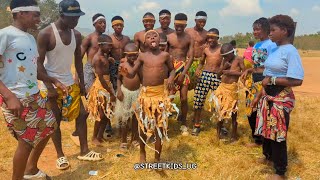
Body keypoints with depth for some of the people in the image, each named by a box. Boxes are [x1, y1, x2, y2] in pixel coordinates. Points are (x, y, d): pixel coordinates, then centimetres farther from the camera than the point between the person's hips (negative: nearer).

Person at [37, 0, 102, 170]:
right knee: (55, 121, 6)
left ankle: (84, 151, 20)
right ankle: (60, 155, 22)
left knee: (81, 114, 6)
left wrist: (82, 83, 9)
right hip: (50, 84, -5)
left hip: (70, 83, 6)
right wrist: (49, 86, -19)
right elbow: (38, 63, -15)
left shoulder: (76, 35, 1)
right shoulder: (46, 34, -16)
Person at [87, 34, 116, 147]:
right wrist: (111, 93, -18)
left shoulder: (105, 56, 11)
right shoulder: (97, 58, -17)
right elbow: (101, 78, -20)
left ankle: (100, 136, 26)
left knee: (107, 114, 13)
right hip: (101, 88, -9)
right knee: (101, 115, 2)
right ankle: (94, 137, 18)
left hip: (107, 85, 9)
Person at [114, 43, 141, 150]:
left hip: (137, 91, 1)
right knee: (124, 117, 7)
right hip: (125, 91, -1)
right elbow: (119, 78, 1)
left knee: (135, 116, 12)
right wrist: (119, 90, -7)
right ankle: (123, 141, 22)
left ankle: (134, 139, 29)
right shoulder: (123, 63, -6)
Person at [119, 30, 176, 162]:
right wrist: (125, 72, -20)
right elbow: (132, 74, 3)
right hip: (145, 93, 0)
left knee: (160, 126, 6)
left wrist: (171, 78, -5)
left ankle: (157, 158, 22)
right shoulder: (142, 56, 1)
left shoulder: (165, 55, 1)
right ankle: (142, 153, 35)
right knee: (143, 125, 11)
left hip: (160, 93, 0)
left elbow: (172, 69, 16)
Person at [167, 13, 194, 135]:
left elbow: (191, 57, -3)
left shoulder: (189, 38, 0)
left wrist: (183, 73, -12)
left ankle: (183, 124, 17)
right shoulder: (168, 37, 2)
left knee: (184, 98, 1)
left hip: (183, 68, 0)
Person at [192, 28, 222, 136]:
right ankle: (196, 125, 16)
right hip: (205, 75, 3)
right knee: (199, 100, 1)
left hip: (218, 77, -2)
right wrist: (197, 69, 0)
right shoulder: (206, 50, 10)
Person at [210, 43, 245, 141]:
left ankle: (234, 134, 14)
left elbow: (244, 72, -12)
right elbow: (219, 72, 7)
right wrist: (224, 67, -10)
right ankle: (218, 131, 27)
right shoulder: (224, 60, 6)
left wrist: (231, 72, -16)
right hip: (222, 87, 5)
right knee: (221, 109, 12)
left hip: (232, 88, -5)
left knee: (232, 109, 2)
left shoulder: (238, 59, -8)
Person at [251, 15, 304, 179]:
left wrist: (272, 80, -18)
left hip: (281, 98, -8)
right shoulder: (274, 50, 8)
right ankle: (268, 156, 45)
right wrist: (258, 96, 14)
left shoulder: (290, 51, -17)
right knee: (266, 128, 21)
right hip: (267, 96, 8)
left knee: (278, 133, 3)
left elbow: (297, 81, -22)